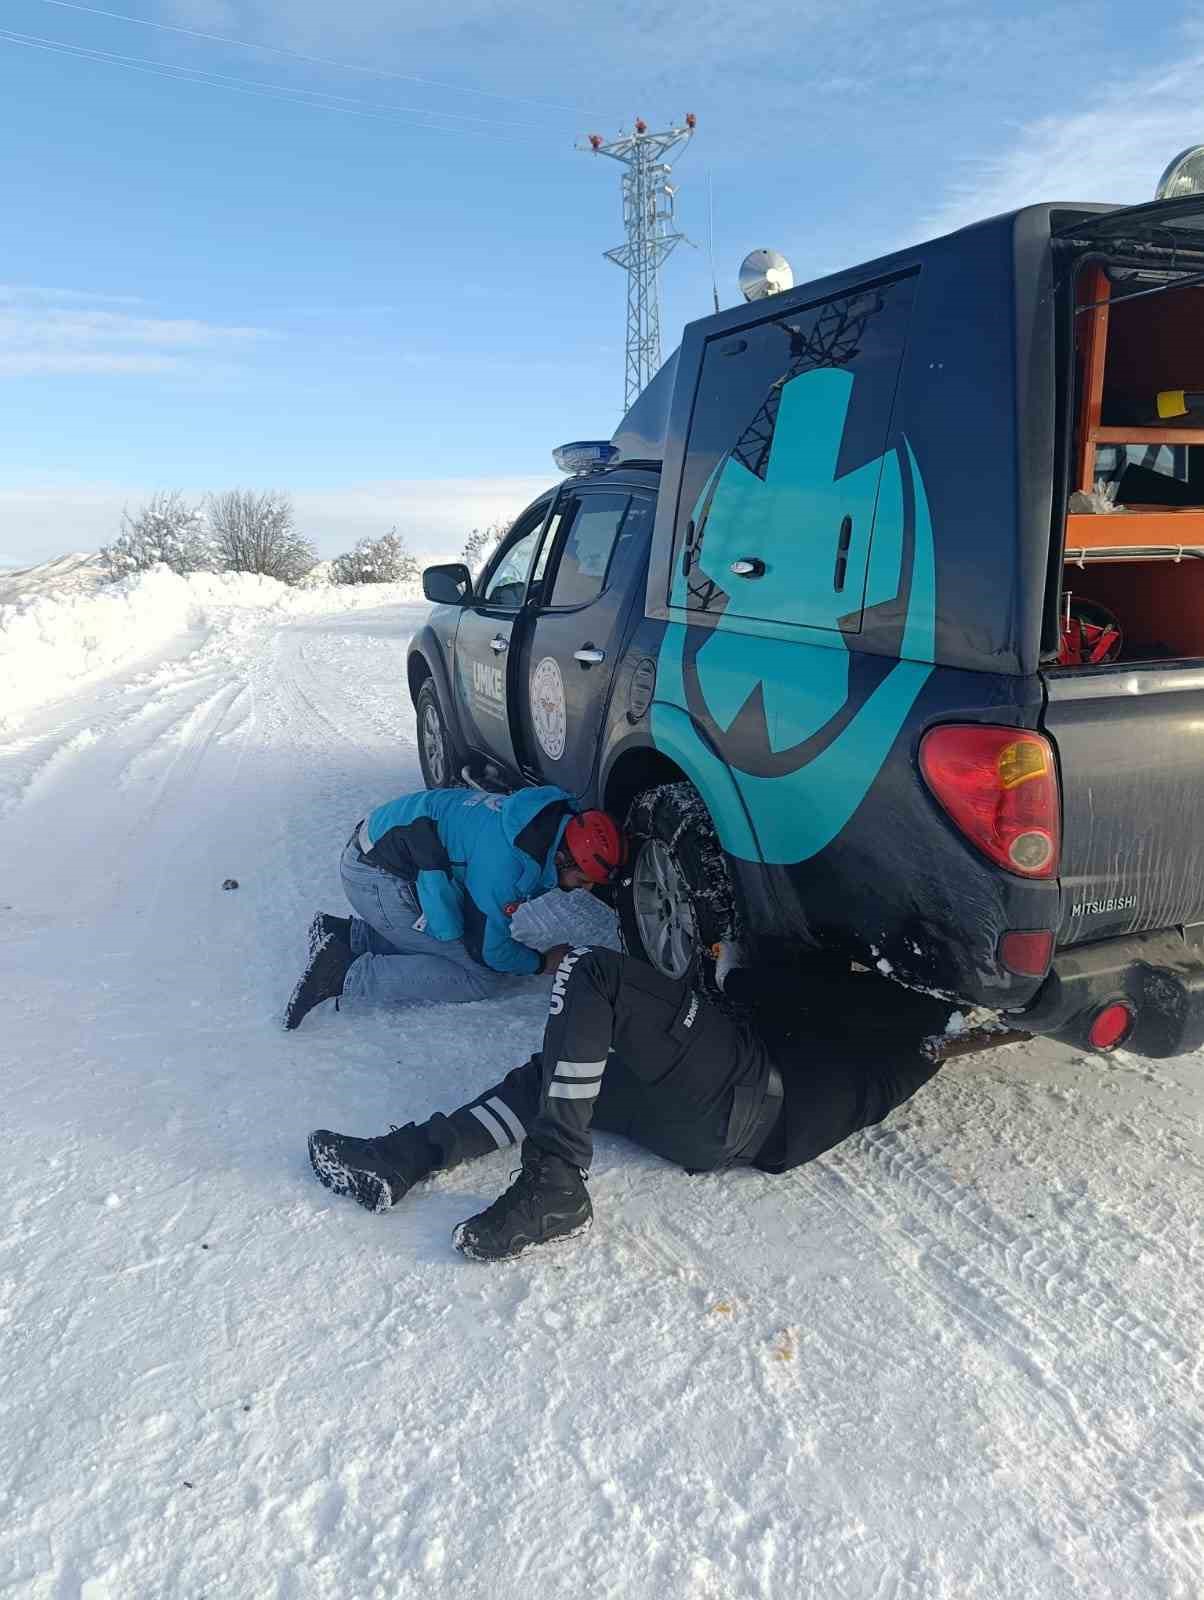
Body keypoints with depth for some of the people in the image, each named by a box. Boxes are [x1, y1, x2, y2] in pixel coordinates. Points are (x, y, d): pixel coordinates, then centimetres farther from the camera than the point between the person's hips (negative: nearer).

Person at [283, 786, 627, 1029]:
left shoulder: (556, 816, -3)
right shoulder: (505, 864, -29)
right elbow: (488, 951, -15)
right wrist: (542, 963, 1)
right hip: (376, 877, -9)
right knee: (488, 976, -9)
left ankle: (345, 935, 11)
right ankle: (347, 974, -12)